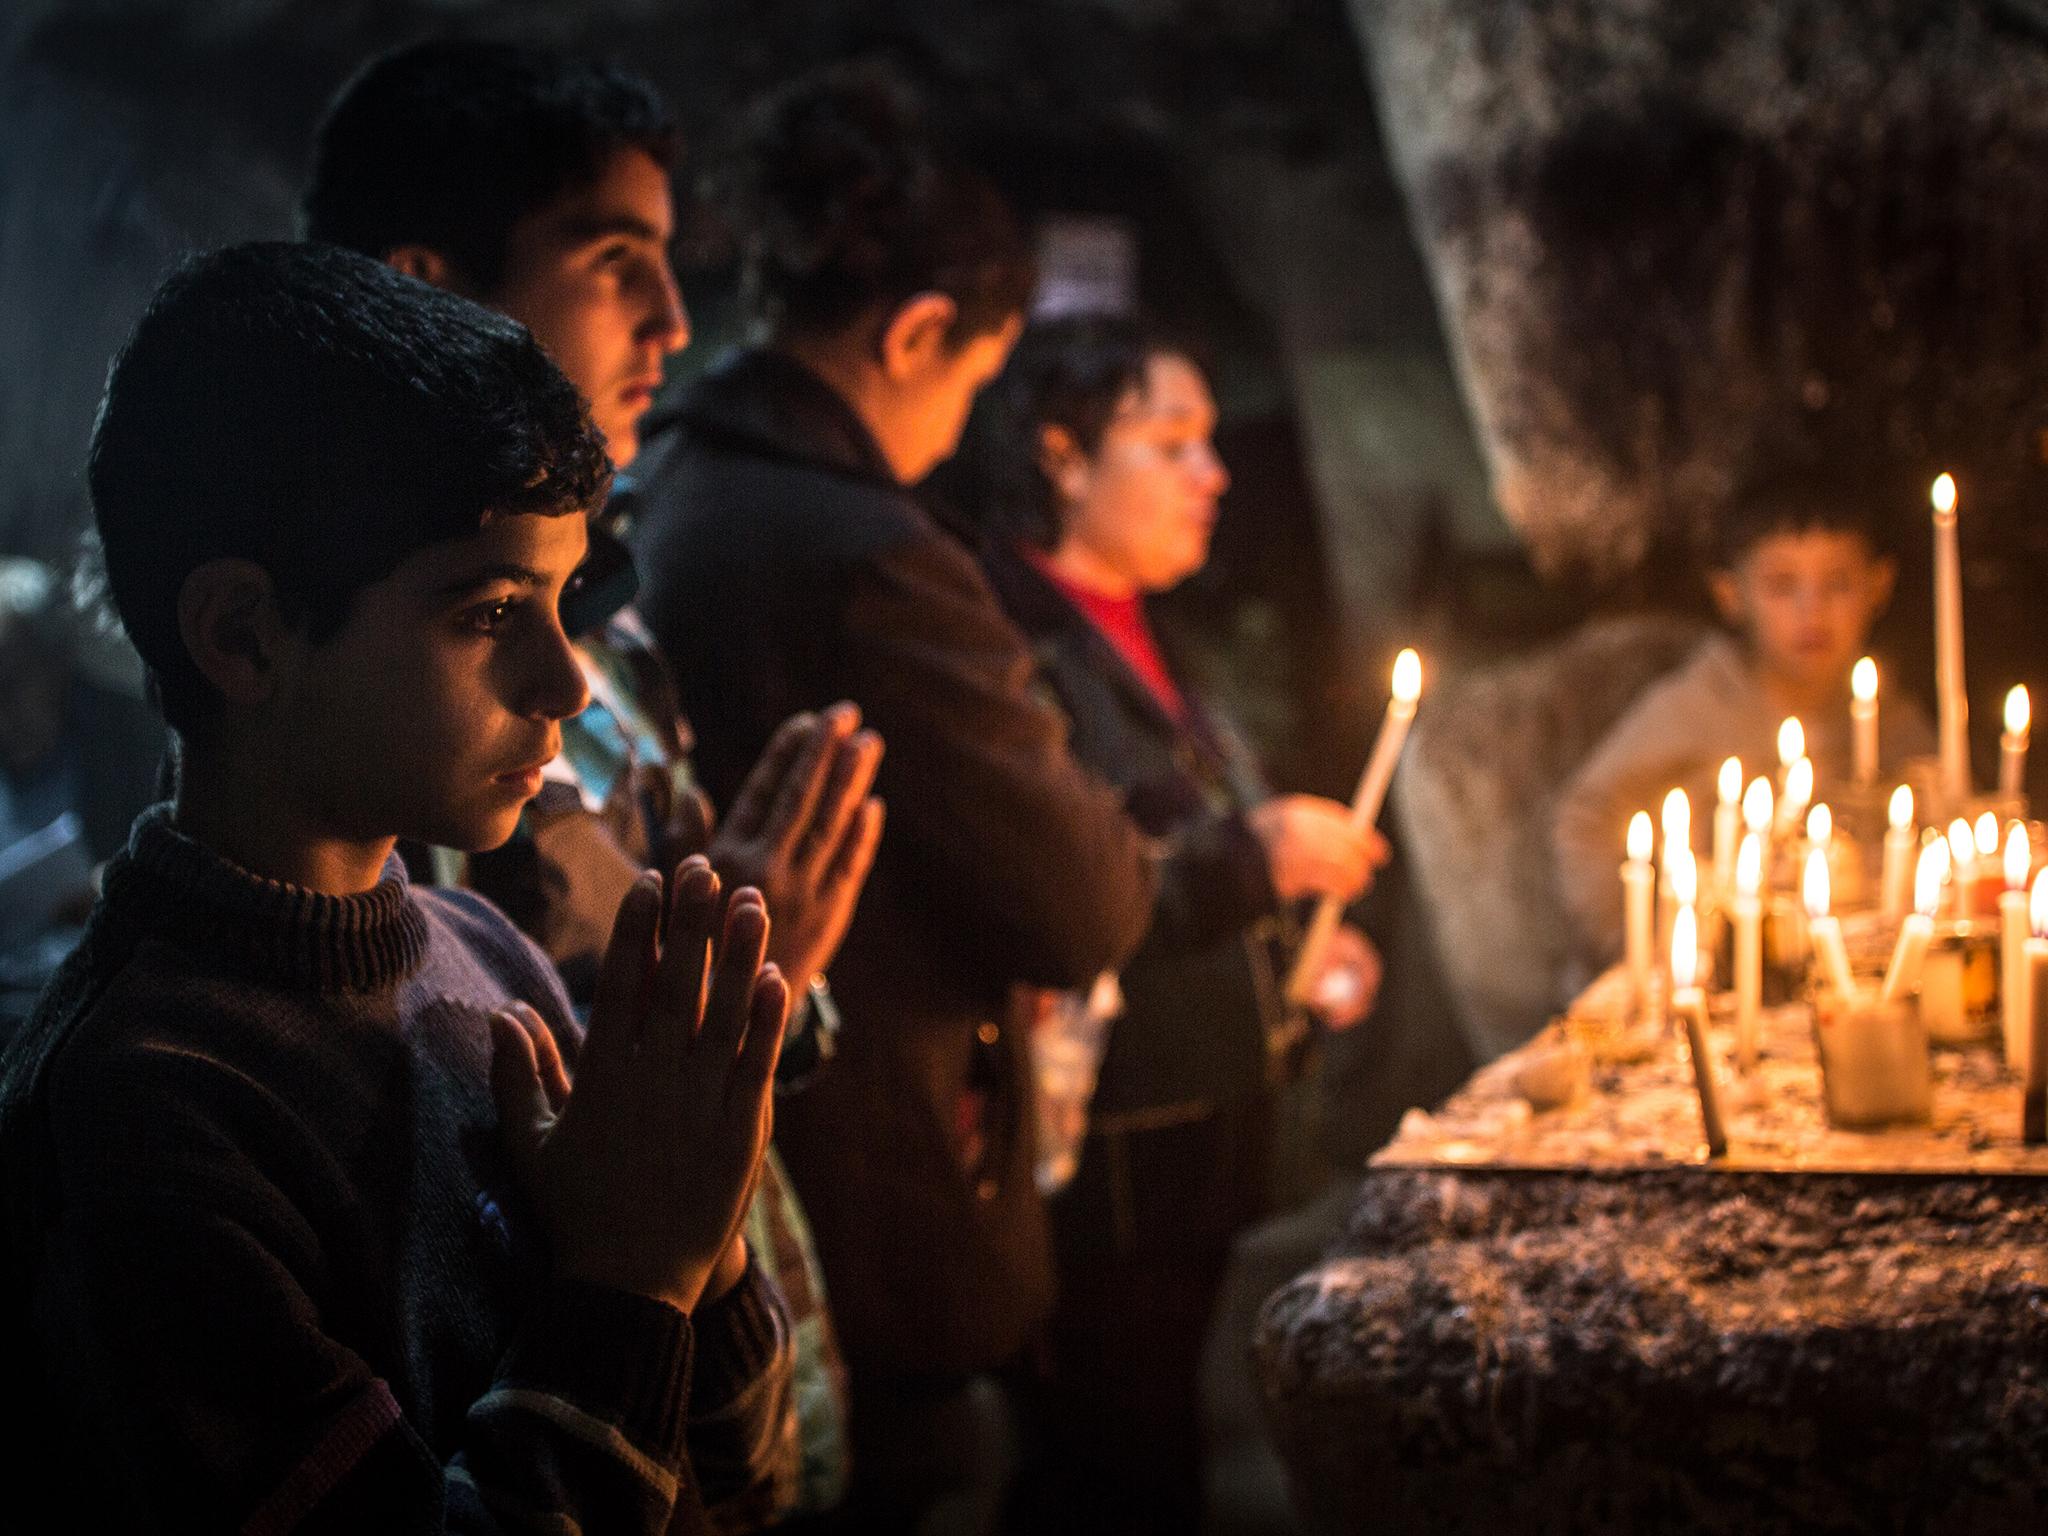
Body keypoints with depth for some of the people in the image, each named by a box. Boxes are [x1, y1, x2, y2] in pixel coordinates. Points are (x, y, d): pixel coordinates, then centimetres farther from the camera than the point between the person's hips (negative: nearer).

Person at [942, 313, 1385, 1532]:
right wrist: (1252, 858, -20)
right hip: (1106, 1171, -9)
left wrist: (1296, 943, 12)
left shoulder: (1134, 637, 17)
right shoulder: (1016, 645, -16)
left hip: (1206, 1145, 9)